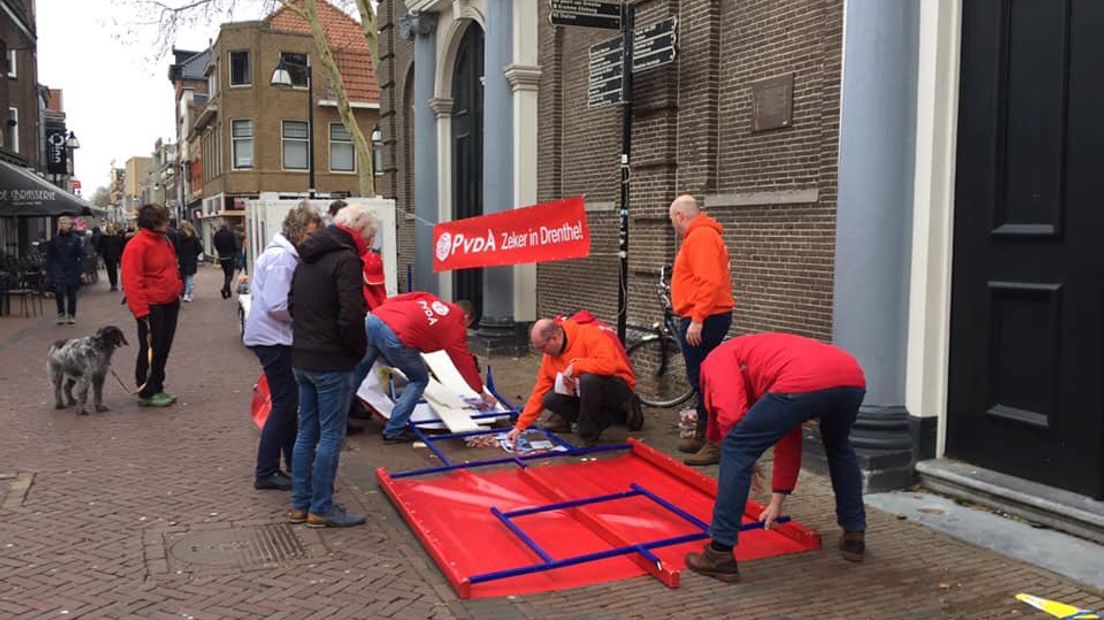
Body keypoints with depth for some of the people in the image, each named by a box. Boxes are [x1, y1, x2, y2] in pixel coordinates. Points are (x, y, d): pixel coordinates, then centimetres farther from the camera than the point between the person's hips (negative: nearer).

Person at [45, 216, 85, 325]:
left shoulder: (76, 239, -1)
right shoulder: (54, 239, 4)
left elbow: (81, 256, -2)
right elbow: (49, 256, 9)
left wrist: (81, 270, -9)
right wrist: (48, 271, 6)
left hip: (72, 271, -1)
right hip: (58, 270, 1)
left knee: (71, 294, 6)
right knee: (59, 291, -12)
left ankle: (71, 316, 18)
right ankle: (61, 314, 1)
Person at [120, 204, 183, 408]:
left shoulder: (165, 241, 11)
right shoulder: (136, 246, -16)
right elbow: (131, 282, -19)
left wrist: (178, 289, 15)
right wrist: (141, 311, -22)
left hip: (170, 304, 8)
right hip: (151, 307, -8)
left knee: (164, 348, 14)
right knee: (151, 350, -1)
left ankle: (157, 389, 25)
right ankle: (146, 393, 10)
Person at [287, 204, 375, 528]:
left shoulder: (307, 258, 14)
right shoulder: (345, 259, -16)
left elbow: (293, 305, 20)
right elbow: (351, 316, -23)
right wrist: (359, 349, -8)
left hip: (301, 359, 9)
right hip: (331, 362, -9)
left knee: (306, 433, 16)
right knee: (331, 436, 0)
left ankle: (300, 504, 23)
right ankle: (321, 509, 7)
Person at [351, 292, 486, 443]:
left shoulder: (430, 300, 28)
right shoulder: (455, 325, 14)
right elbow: (465, 363, 19)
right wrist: (482, 392, 28)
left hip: (373, 319, 7)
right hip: (394, 337, -7)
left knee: (361, 366, 29)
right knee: (419, 381, 14)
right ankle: (394, 431, 12)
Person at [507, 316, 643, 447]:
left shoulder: (589, 334, -23)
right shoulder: (550, 355, -1)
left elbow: (608, 364, -38)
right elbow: (539, 392, 2)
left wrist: (574, 367, -27)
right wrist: (520, 426, -3)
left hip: (617, 388, -8)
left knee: (588, 379, -36)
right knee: (550, 400, -10)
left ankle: (589, 436, -15)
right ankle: (618, 415, -3)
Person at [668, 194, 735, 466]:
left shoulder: (701, 236, -14)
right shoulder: (701, 235, 18)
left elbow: (710, 281, -24)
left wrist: (697, 319, -25)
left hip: (703, 320, -11)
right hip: (703, 318, 11)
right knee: (701, 379, 15)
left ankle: (715, 443, -5)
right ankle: (702, 435, 25)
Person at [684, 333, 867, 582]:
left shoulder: (718, 359, 24)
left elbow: (730, 415, 3)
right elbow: (790, 441, 42)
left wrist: (745, 456, 23)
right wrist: (777, 501, 47)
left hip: (804, 383, -8)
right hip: (853, 379, 8)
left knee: (736, 450, 8)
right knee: (839, 448, 38)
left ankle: (720, 554, 9)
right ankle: (854, 536, 43)